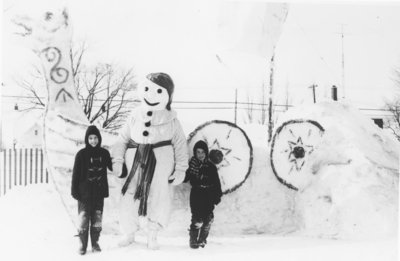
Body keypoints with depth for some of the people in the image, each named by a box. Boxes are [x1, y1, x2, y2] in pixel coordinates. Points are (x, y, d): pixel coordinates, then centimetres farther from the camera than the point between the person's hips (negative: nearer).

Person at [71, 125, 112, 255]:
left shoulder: (104, 153, 4)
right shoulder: (81, 154, -4)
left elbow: (112, 167, 18)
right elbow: (76, 174, -3)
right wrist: (74, 190, -5)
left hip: (99, 192, 3)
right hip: (85, 192, -2)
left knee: (97, 218, 7)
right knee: (83, 218, -2)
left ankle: (95, 243, 18)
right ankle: (82, 245, 7)